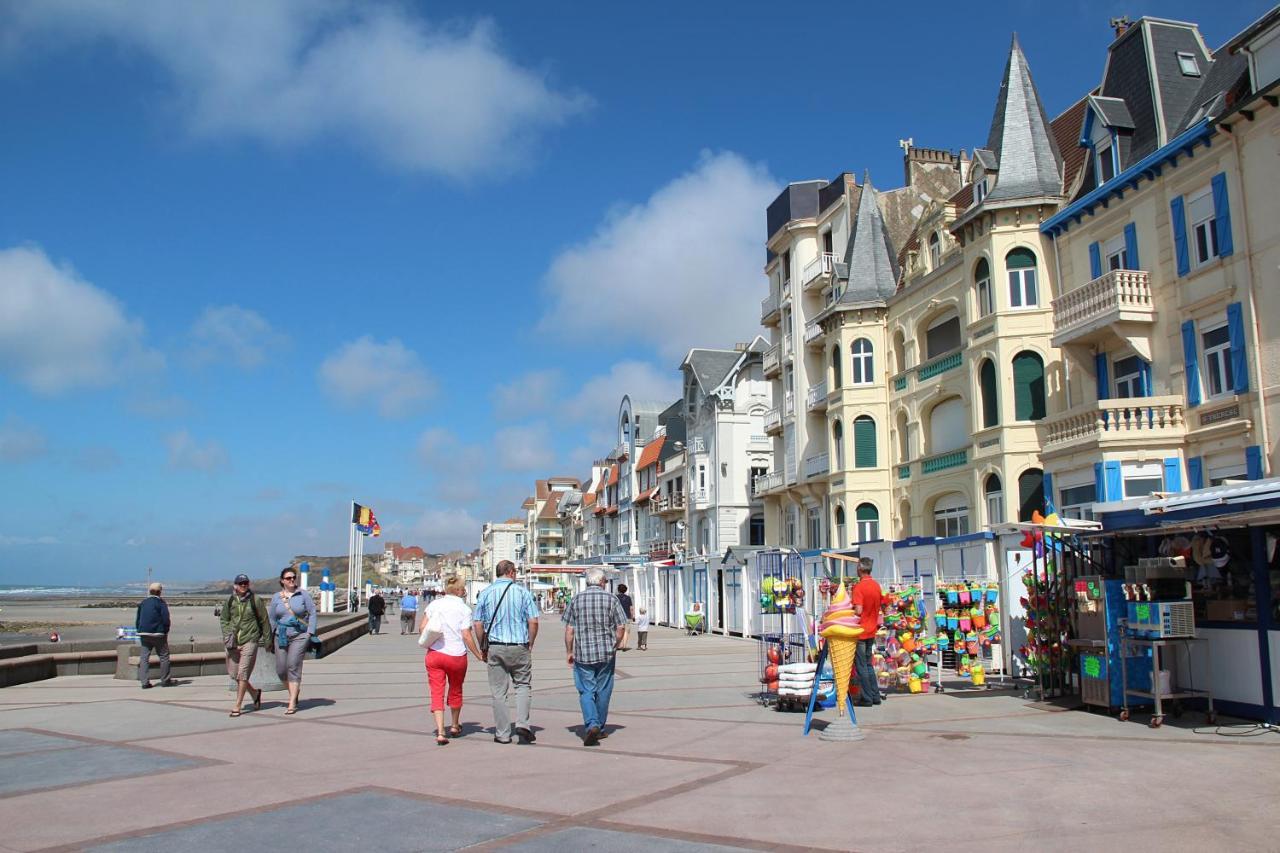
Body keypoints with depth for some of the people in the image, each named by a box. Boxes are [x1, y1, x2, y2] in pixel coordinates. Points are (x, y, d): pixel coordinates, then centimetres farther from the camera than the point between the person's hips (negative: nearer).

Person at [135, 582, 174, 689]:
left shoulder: (142, 603, 10)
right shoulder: (161, 603, -7)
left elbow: (137, 620, 13)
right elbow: (166, 620, -11)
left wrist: (140, 631, 18)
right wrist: (165, 632, 2)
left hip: (144, 633, 5)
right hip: (157, 633, -5)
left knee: (144, 657, 5)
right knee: (164, 656, 5)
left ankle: (145, 682, 0)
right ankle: (165, 680, 9)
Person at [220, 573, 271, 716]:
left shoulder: (255, 600, -2)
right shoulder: (229, 601, 5)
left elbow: (264, 620, 5)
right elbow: (224, 620, 11)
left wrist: (267, 640, 7)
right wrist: (228, 637, -4)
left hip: (250, 640, -4)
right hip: (233, 642, 4)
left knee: (242, 673, -9)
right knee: (234, 674, 8)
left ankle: (237, 706, -1)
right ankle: (255, 693, 30)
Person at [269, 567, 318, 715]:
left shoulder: (303, 595, 2)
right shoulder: (276, 597, 8)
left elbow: (312, 613, 2)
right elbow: (272, 618, 12)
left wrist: (310, 632, -5)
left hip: (299, 636, -3)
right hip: (281, 636, 3)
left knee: (293, 666, -11)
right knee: (280, 669, 3)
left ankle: (292, 703, -8)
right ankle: (294, 691, 31)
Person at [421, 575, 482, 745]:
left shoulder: (434, 604, 3)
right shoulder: (464, 609, -7)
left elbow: (423, 627, 1)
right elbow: (467, 636, -11)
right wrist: (478, 654, -2)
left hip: (433, 654, 2)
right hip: (456, 655, -1)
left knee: (436, 693, 2)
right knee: (455, 691, 19)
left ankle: (440, 733, -9)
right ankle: (455, 727, 35)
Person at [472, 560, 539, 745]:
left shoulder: (486, 593, 3)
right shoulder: (523, 592, -1)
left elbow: (478, 624, 2)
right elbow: (533, 621, -5)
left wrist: (482, 649, 11)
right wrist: (530, 645, 8)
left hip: (495, 648, 1)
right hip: (519, 646, -1)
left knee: (498, 691, 7)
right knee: (523, 685, 13)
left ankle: (502, 733, 10)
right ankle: (522, 723, -3)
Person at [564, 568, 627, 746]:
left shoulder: (576, 599, 2)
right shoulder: (611, 599, -1)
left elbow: (569, 629, 1)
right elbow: (621, 627, -2)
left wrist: (569, 652, 10)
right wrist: (615, 646, 13)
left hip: (582, 653, 0)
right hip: (606, 653, 0)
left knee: (586, 691, 3)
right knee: (603, 691, 12)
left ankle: (591, 725, -17)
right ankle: (600, 728, 21)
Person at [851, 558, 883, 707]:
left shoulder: (859, 587, -18)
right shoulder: (876, 585, 6)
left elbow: (858, 611, -24)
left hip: (860, 631, -7)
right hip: (872, 631, 7)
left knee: (861, 666, 2)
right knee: (868, 664, 17)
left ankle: (866, 698, 5)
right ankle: (875, 696, 19)